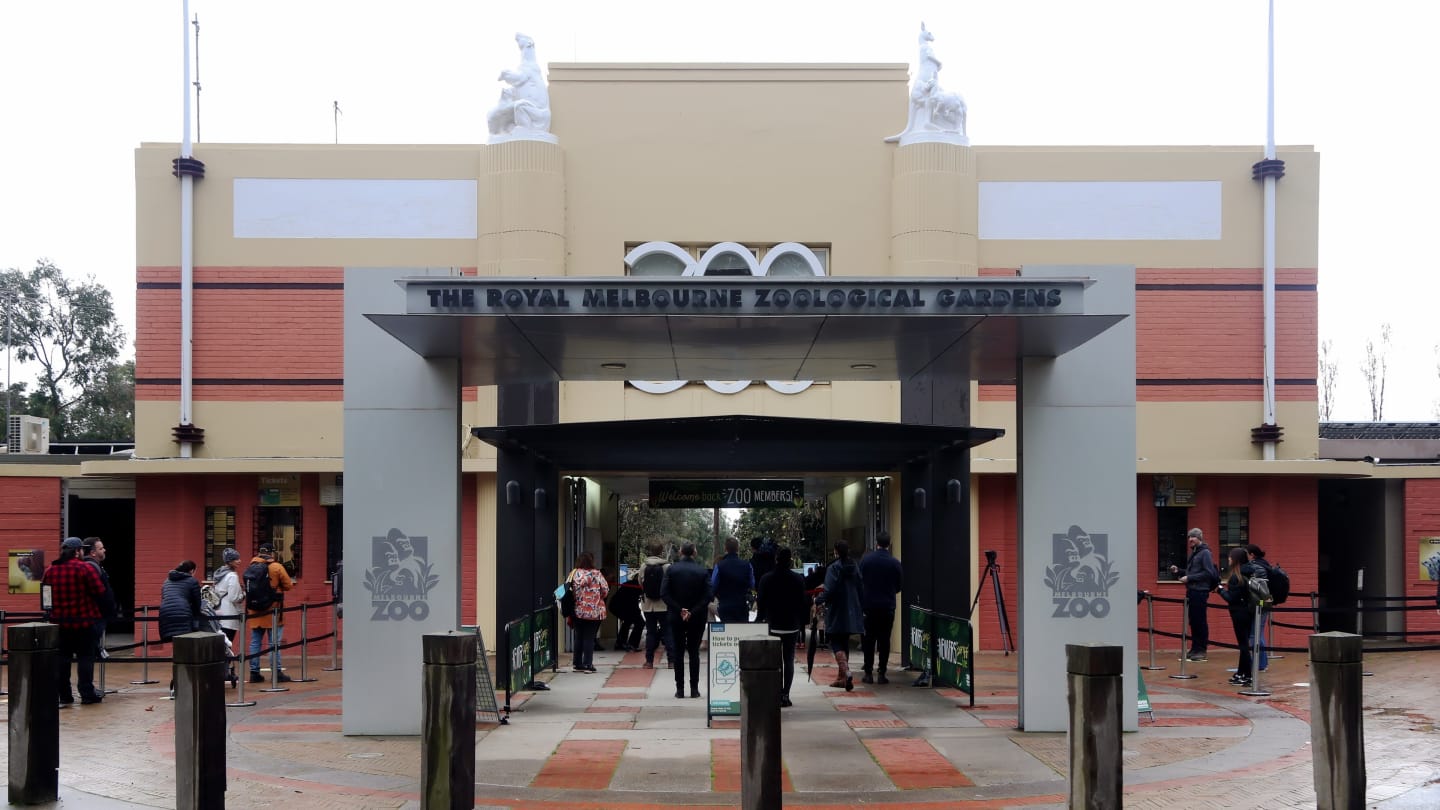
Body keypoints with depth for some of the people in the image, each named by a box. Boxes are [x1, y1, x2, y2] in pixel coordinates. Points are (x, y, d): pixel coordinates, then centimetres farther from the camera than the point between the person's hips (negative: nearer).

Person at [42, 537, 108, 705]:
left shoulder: (50, 570, 2)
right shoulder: (85, 568, -13)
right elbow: (100, 592, -14)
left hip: (58, 621, 5)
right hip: (84, 621, -4)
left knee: (61, 659, 10)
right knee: (85, 657, 3)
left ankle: (63, 695, 12)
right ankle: (87, 694, 4)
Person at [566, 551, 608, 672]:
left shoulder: (574, 574, -2)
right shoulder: (597, 574, -8)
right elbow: (605, 590, -6)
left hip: (577, 611, 3)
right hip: (594, 612, -3)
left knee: (579, 637, 14)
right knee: (589, 638, 3)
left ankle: (577, 664, 18)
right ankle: (587, 664, 1)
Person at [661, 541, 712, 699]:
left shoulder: (671, 569, -5)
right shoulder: (702, 571, -5)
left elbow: (664, 593, -12)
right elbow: (707, 596, -12)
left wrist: (679, 610, -11)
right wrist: (693, 612, -12)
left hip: (676, 617, 0)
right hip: (697, 618, 0)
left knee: (678, 652, 8)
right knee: (694, 652, 8)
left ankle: (680, 689, 6)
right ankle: (694, 689, 5)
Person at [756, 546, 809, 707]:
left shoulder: (766, 579, -7)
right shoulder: (798, 579, -5)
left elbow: (761, 604, -2)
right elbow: (803, 603, 0)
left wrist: (759, 621, 10)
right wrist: (802, 625, 10)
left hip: (772, 626, -1)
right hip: (792, 626, 1)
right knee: (789, 661, 8)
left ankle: (778, 695, 0)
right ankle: (785, 695, 3)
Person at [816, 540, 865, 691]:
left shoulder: (833, 568, -12)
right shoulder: (855, 567, 7)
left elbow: (829, 590, -19)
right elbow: (861, 589, 10)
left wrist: (818, 601, -5)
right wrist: (862, 609, 17)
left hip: (836, 613, -6)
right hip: (852, 613, 6)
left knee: (836, 644, -3)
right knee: (844, 643, 16)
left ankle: (846, 672, -25)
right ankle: (842, 678, 20)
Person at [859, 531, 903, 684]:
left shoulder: (866, 559, -7)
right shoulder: (895, 563, -6)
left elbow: (859, 580, -3)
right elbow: (900, 585, 3)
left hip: (869, 604, 0)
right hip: (888, 607, 0)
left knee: (869, 640, 7)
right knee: (884, 640, 5)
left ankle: (868, 673, 6)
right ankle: (881, 673, 3)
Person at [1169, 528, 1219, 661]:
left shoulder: (1205, 553, -8)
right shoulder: (1193, 553, 17)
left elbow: (1208, 573, -16)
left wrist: (1189, 578, -17)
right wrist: (1178, 570, 8)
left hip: (1200, 592, -8)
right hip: (1191, 591, 8)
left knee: (1200, 621, -5)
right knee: (1193, 621, 10)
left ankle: (1201, 650, -1)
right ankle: (1194, 649, 15)